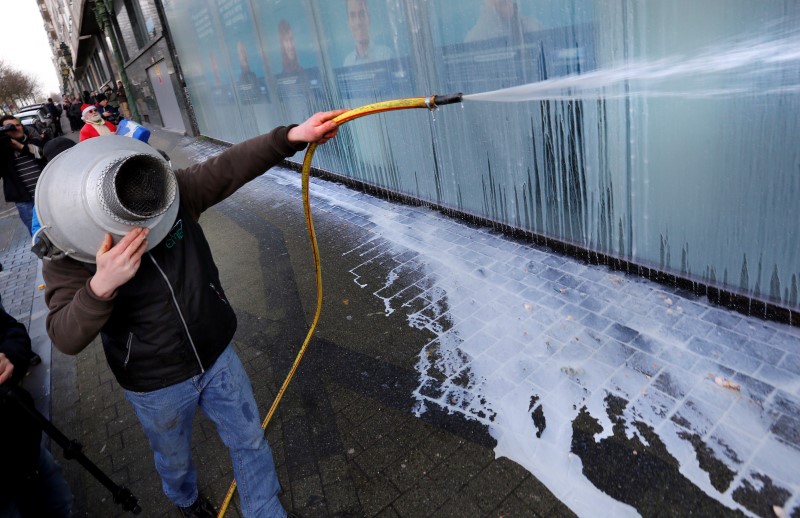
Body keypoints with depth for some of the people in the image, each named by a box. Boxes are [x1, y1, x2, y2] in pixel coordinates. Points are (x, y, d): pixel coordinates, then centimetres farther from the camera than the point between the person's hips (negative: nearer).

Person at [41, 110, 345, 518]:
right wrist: (102, 286, -43)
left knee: (250, 443, 16)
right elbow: (66, 339, -24)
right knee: (175, 461, 27)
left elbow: (231, 167, -24)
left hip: (217, 357, 2)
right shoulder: (69, 254, -20)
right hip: (156, 387, -1)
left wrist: (291, 136, -39)